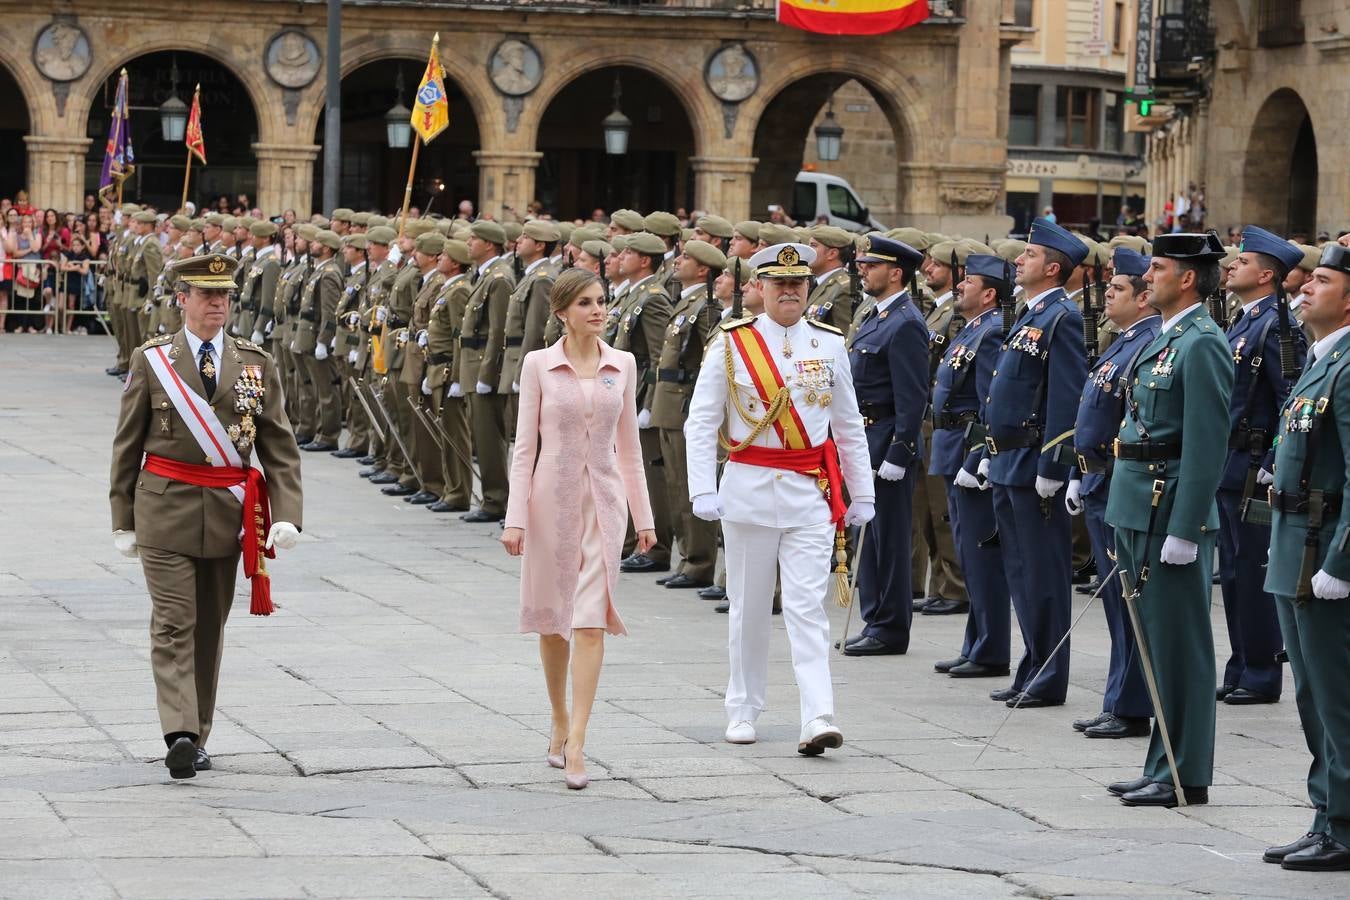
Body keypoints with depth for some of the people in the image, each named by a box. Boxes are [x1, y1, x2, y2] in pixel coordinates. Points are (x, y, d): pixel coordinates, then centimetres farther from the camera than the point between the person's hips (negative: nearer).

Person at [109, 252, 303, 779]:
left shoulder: (256, 365, 6)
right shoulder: (151, 360, 2)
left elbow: (279, 446, 4)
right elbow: (127, 445, 5)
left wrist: (287, 514, -9)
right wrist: (123, 519, 3)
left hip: (227, 513, 3)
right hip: (165, 507, -3)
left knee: (210, 627, 9)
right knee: (173, 624, -11)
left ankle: (197, 739, 17)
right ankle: (180, 734, -20)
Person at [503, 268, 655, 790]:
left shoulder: (623, 365, 5)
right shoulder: (538, 365, -2)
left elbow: (628, 447, 11)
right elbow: (524, 446, -2)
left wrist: (643, 515, 10)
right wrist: (516, 518, -8)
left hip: (605, 497, 1)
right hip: (553, 493, -1)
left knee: (592, 619, -10)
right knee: (554, 617, 10)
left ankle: (576, 745, -12)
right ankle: (560, 722, 31)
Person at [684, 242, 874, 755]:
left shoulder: (829, 344, 5)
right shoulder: (731, 343, -2)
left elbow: (849, 425, 12)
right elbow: (700, 423, -2)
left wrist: (861, 495, 12)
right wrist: (703, 490, -11)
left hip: (811, 492, 1)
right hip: (749, 488, -1)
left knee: (808, 607, -8)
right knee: (749, 608, 8)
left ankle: (818, 719, -16)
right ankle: (743, 711, 21)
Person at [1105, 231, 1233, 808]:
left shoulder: (1202, 345, -14)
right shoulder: (1165, 340, 16)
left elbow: (1207, 446, -19)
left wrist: (1184, 531, -22)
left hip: (1172, 514, -10)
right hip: (1140, 512, 10)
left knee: (1178, 647, -4)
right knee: (1156, 645, 13)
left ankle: (1186, 776, 1)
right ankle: (1164, 768, 20)